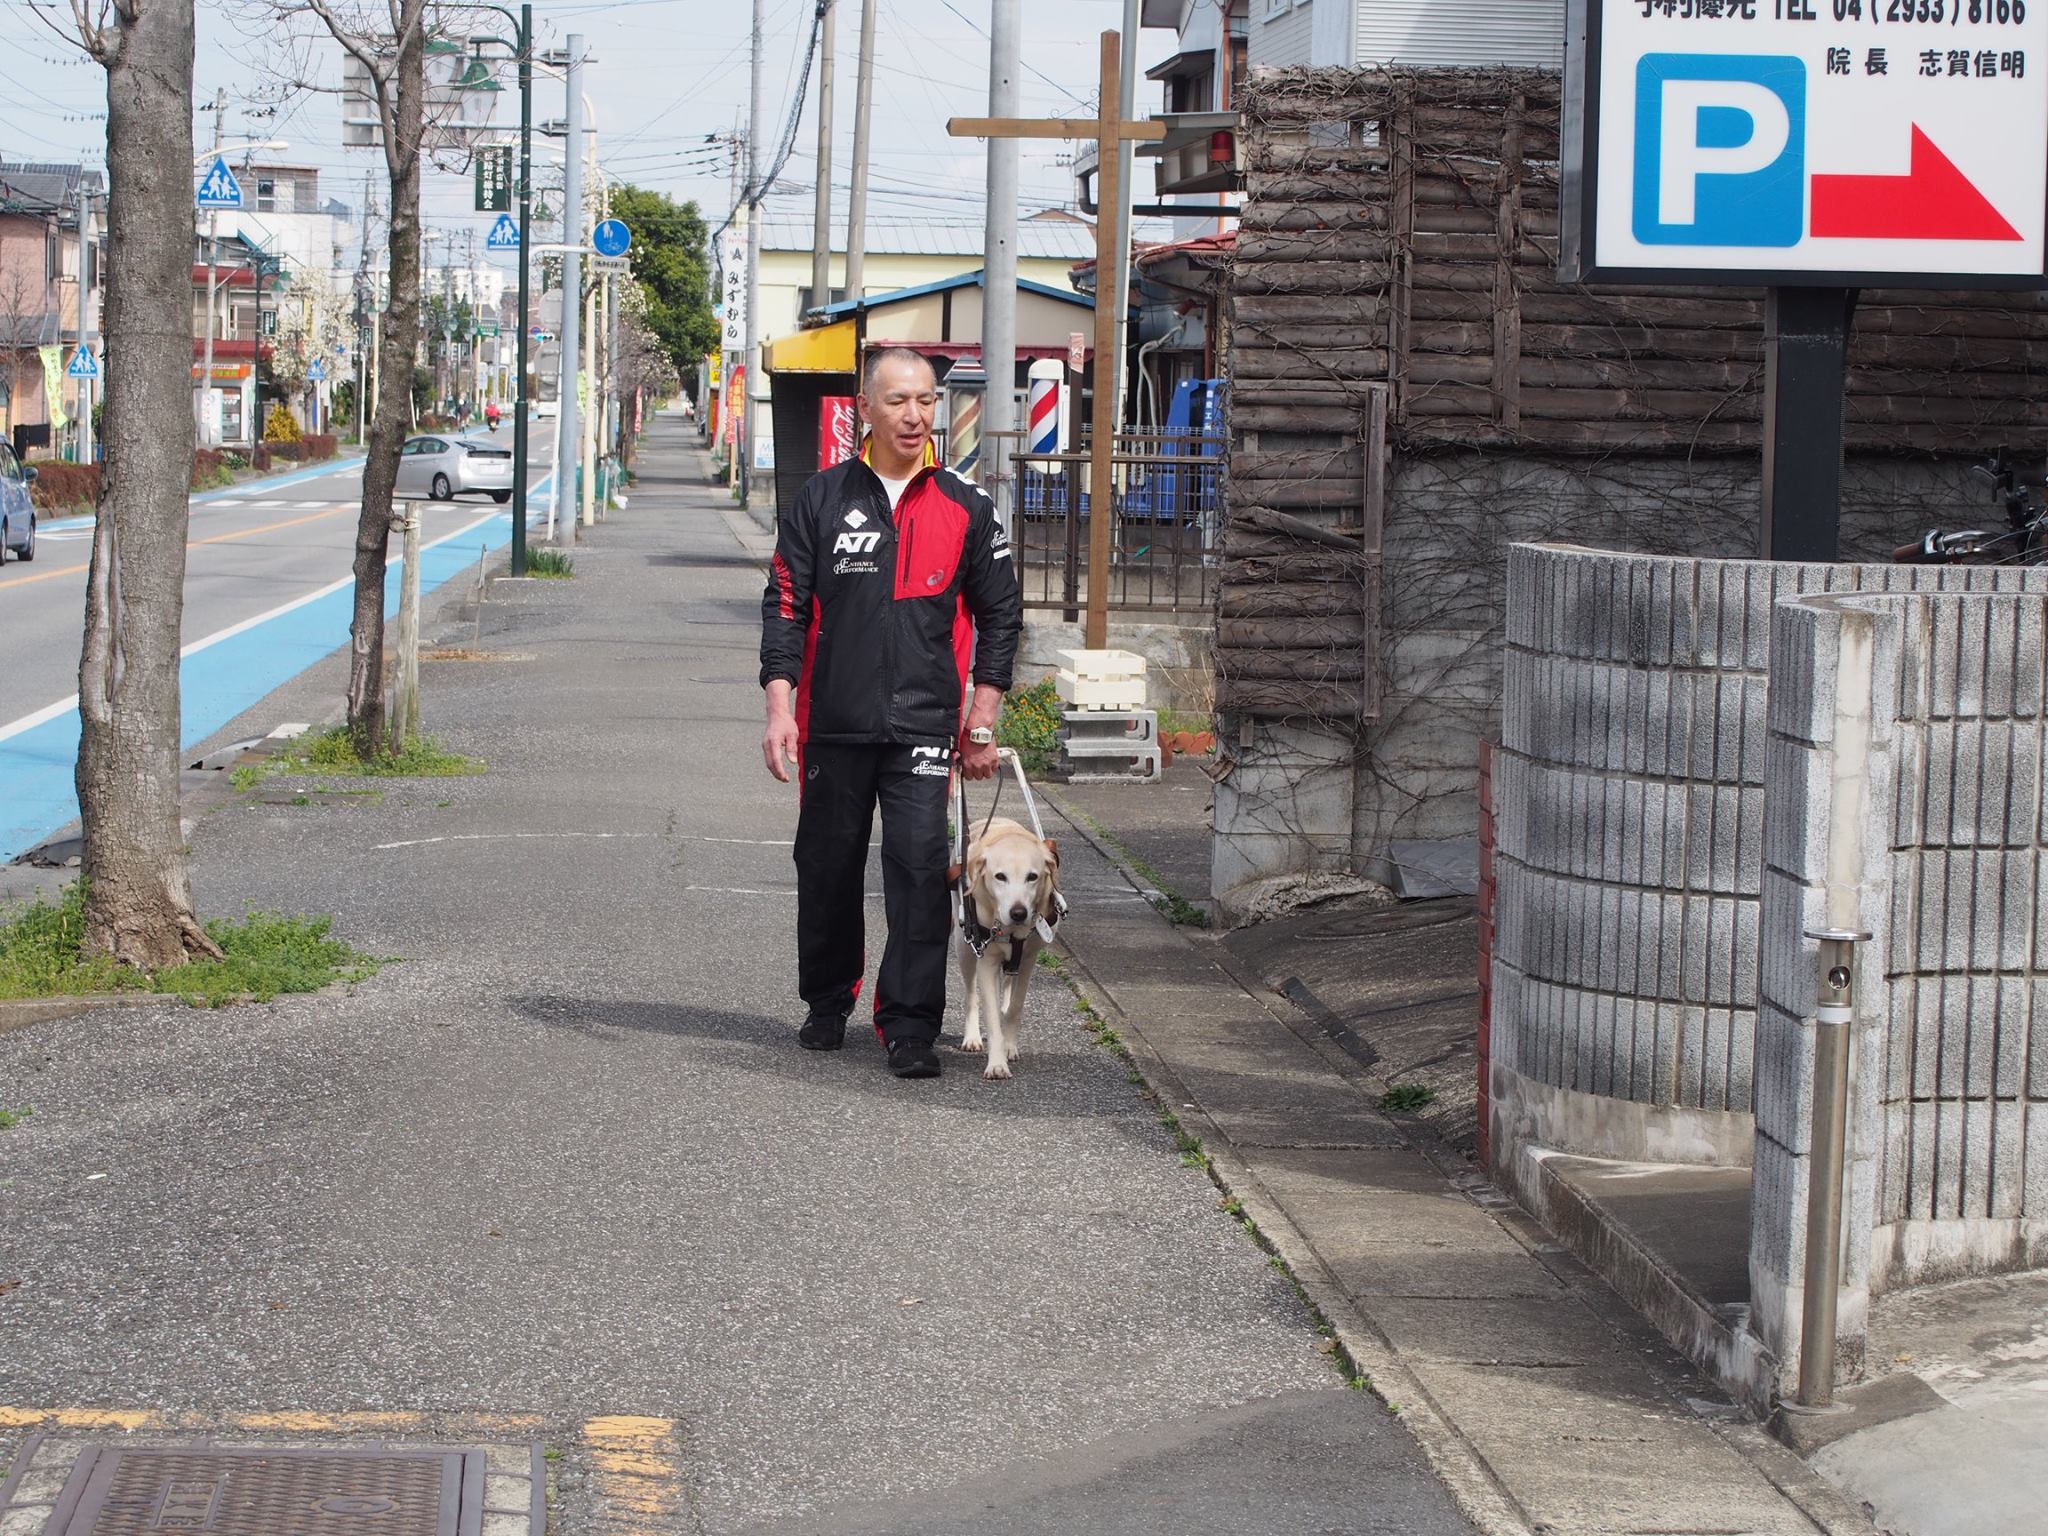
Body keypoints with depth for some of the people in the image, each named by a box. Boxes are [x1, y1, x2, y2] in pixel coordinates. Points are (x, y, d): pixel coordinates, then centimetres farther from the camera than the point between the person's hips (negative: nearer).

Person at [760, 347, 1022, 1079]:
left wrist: (983, 723, 5)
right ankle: (827, 1004, 29)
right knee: (827, 870, 11)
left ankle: (910, 1026, -6)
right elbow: (785, 604, 3)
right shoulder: (822, 499, 4)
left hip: (924, 728, -1)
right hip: (833, 724, 1)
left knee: (920, 869, -10)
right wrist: (780, 707, -6)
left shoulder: (967, 508, 5)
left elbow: (999, 615, 9)